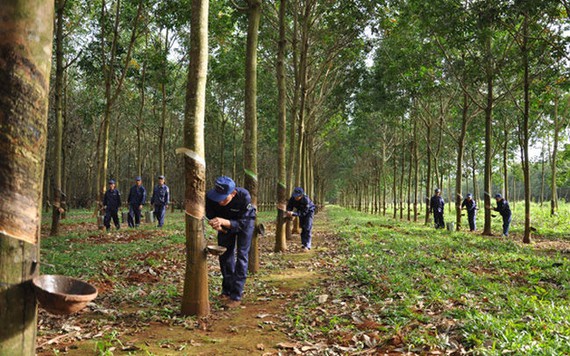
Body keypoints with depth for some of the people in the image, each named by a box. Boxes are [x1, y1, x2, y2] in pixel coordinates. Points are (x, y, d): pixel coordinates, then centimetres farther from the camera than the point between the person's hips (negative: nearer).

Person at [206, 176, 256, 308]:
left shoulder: (244, 196, -42)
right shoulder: (210, 196, -33)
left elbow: (242, 224, -37)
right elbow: (210, 216, -16)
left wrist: (224, 222, -55)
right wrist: (216, 224, -40)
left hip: (245, 220, -4)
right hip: (226, 221, 4)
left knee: (241, 255, -10)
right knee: (225, 254, 8)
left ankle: (236, 296, -5)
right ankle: (227, 290, 24)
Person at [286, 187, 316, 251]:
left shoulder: (306, 200, -39)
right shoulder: (292, 199, -25)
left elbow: (304, 212, -37)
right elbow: (289, 207, -17)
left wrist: (293, 213, -49)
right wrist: (288, 212, -42)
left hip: (309, 211, -5)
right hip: (301, 211, 5)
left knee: (307, 228, -16)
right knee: (302, 228, 9)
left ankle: (307, 246, -17)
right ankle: (303, 244, 19)